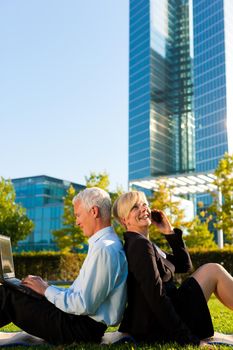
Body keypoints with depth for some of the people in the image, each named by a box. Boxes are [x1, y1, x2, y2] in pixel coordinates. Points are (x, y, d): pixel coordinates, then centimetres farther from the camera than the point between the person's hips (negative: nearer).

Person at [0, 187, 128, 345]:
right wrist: (46, 286, 10)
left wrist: (47, 290, -11)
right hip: (84, 322, 10)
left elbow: (84, 305, -24)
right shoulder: (107, 244, 14)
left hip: (82, 328, -10)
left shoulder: (104, 249, -20)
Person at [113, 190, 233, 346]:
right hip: (159, 329, -10)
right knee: (214, 271, -2)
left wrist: (170, 232, 5)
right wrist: (189, 339, -21)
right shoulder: (140, 244, -16)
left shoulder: (145, 243, 14)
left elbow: (184, 265, 16)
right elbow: (156, 298, -23)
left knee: (210, 269, 17)